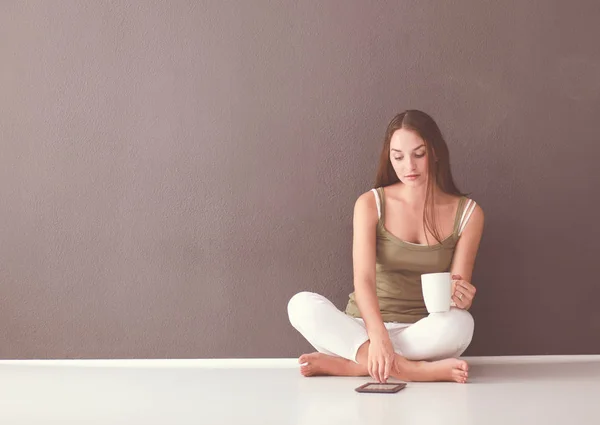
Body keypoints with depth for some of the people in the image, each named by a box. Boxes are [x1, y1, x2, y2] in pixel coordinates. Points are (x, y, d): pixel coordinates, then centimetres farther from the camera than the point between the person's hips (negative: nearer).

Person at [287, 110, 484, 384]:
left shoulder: (467, 213, -1)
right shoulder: (370, 204, -3)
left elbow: (458, 293, -2)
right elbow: (363, 279, -17)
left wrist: (462, 298, -29)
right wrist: (378, 336, -35)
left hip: (424, 335, 0)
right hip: (364, 329, 1)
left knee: (460, 323, -35)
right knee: (302, 305, -29)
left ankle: (346, 364, -27)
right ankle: (416, 370, -37)